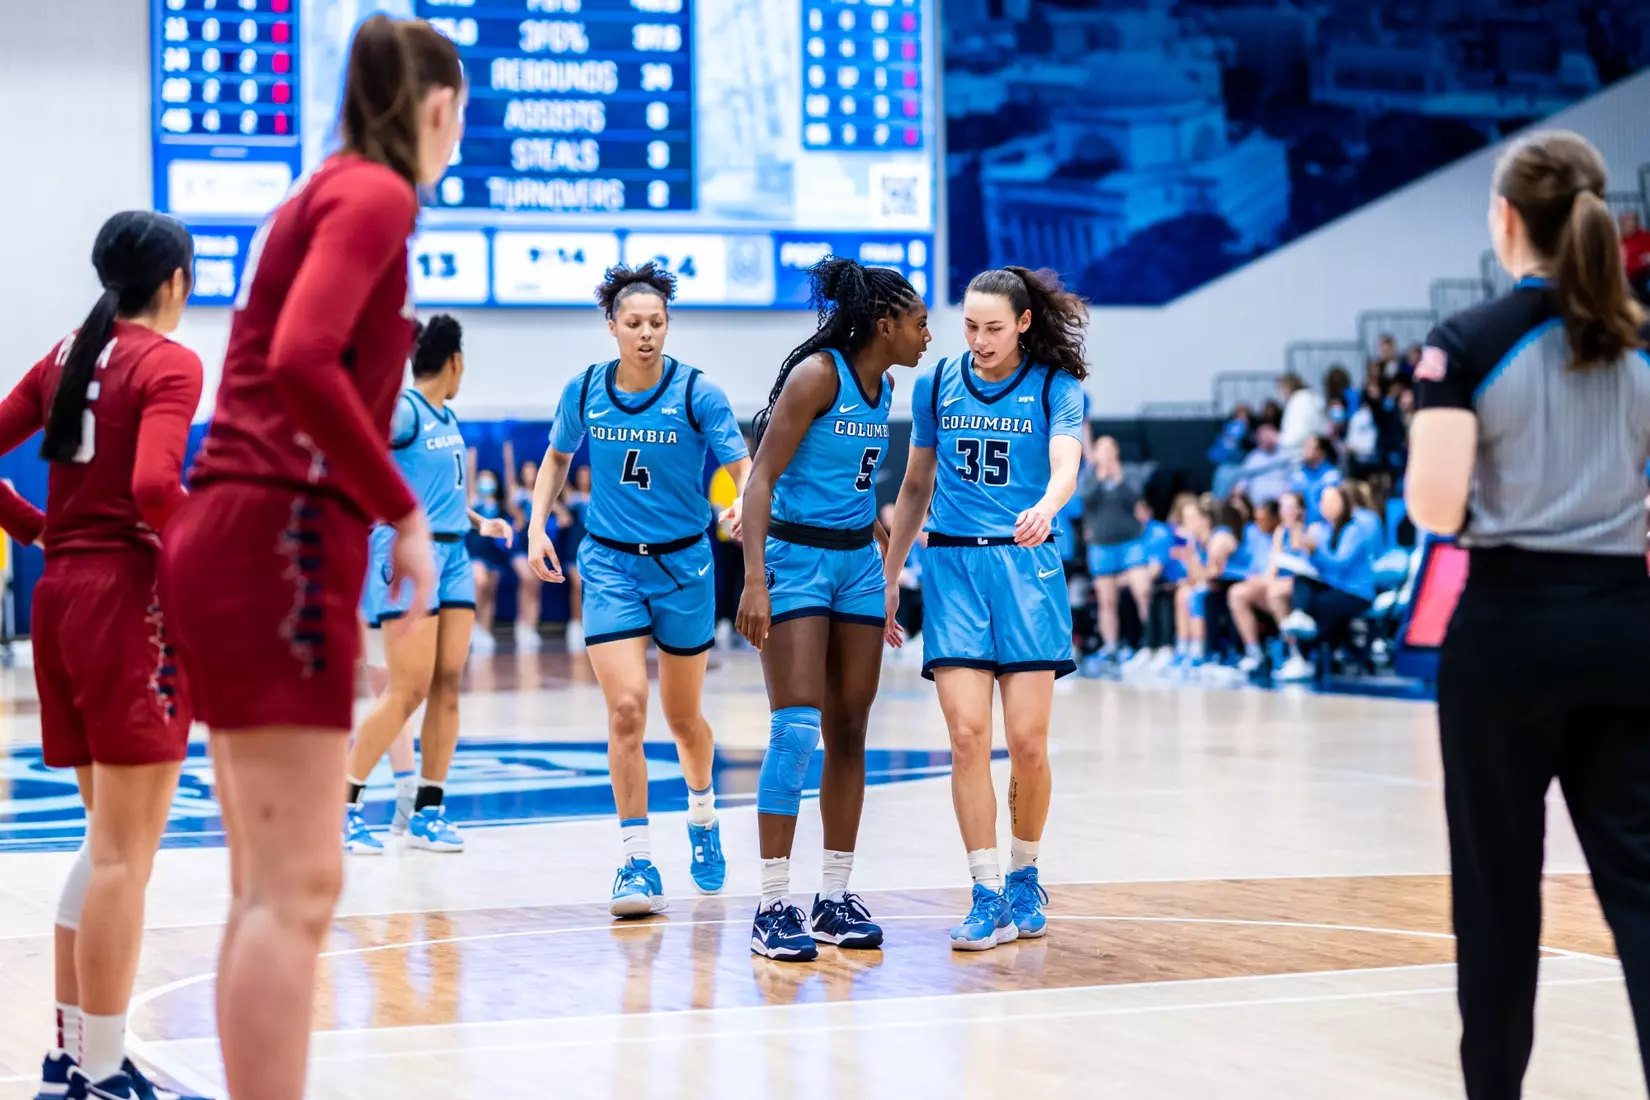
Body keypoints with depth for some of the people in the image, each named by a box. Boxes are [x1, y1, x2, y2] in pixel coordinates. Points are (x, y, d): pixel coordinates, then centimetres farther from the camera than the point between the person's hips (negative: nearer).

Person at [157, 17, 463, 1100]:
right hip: (278, 540, -9)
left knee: (268, 886, 10)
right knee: (297, 889, -12)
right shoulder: (376, 195, -6)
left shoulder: (324, 192, 21)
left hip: (237, 536, 9)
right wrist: (403, 511, -14)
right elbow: (302, 362, -21)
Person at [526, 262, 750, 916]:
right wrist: (537, 526, 5)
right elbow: (557, 457, 16)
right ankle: (637, 861, -9)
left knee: (683, 716, 12)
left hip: (683, 566, -1)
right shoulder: (584, 390, -1)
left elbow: (744, 468, -14)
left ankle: (703, 813, 43)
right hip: (611, 565, 1)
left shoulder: (697, 393, -10)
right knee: (626, 708, -15)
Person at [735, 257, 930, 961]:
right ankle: (773, 907, -10)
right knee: (797, 728, -13)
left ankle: (836, 898, 13)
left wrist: (889, 555, 28)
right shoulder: (816, 375, -14)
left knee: (849, 732, 7)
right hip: (795, 557, -8)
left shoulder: (883, 386, 9)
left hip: (857, 562, 8)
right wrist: (755, 581, -24)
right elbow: (761, 480, -17)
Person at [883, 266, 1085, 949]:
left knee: (1028, 742, -4)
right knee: (967, 736, -10)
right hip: (952, 566, 2)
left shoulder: (1056, 386, 0)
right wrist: (888, 577, 16)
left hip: (1025, 567, -2)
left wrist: (1046, 506, -38)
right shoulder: (935, 386, 9)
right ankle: (989, 897, -4)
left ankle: (1024, 877, 20)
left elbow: (1065, 464, -16)